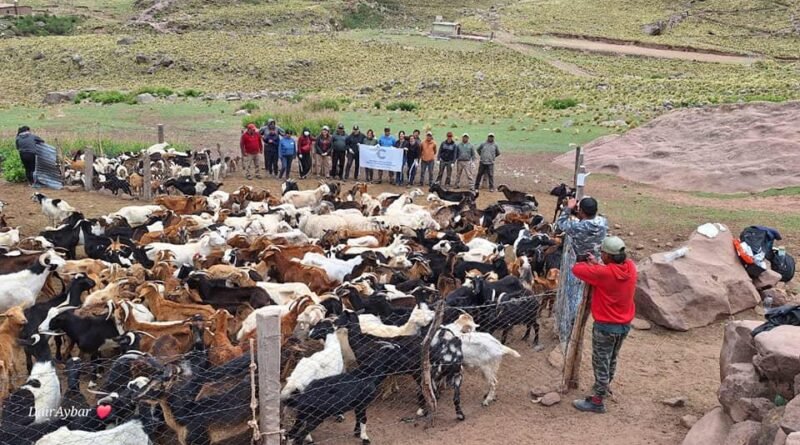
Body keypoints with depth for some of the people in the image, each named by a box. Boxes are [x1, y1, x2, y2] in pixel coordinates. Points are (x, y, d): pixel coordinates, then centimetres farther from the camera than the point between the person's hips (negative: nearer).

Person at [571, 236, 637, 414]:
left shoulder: (603, 273, -28)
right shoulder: (630, 267, -8)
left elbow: (576, 269, -20)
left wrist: (588, 264, -1)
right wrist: (597, 264, -2)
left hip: (606, 326, -7)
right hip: (625, 324, 7)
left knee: (601, 363, 6)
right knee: (612, 359, 26)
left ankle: (597, 402, 15)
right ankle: (604, 387, 46)